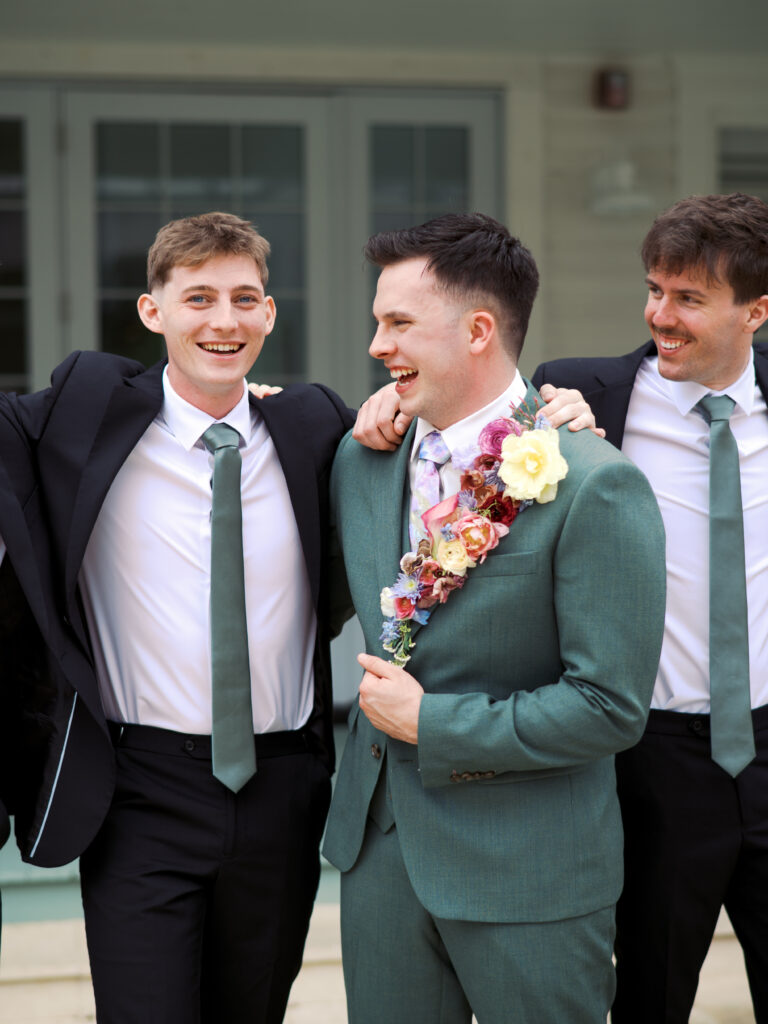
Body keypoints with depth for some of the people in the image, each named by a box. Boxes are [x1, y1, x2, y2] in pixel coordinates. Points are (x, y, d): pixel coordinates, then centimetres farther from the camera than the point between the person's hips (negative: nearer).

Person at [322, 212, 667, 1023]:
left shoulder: (591, 487, -16)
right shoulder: (361, 462, 5)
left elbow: (610, 708, -18)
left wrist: (430, 723, -14)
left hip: (527, 869, -6)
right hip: (380, 845, 6)